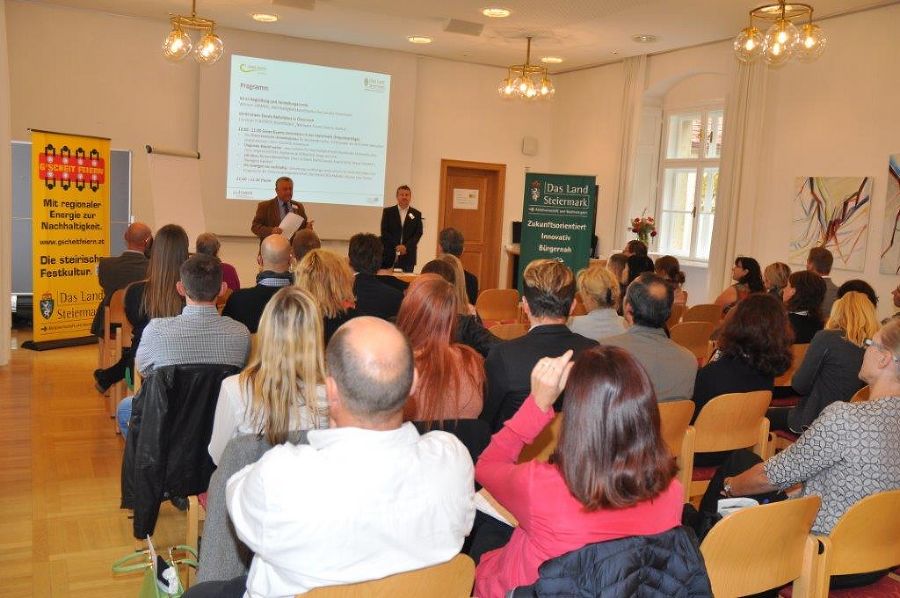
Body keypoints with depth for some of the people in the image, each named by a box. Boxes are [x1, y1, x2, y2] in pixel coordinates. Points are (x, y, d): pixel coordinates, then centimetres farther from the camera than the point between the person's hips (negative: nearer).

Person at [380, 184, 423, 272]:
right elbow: (384, 232, 0)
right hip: (389, 255, -1)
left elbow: (418, 233, 3)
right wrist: (396, 246, -11)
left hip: (408, 256, 1)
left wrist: (406, 247, -11)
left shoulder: (416, 214, 10)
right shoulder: (388, 212, 8)